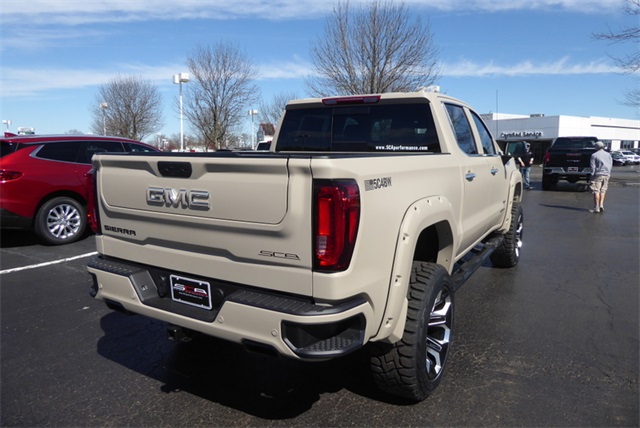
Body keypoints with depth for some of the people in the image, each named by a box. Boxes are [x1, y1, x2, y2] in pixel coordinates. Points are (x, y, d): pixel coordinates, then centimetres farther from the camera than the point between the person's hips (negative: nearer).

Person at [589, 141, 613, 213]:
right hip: (606, 175, 5)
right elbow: (610, 165, 10)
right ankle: (601, 205, 4)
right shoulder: (608, 155, 10)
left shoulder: (594, 155, -4)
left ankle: (596, 208, -4)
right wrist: (608, 174, 15)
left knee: (596, 191, -2)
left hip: (598, 175, -5)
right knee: (603, 191, 14)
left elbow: (593, 167, -7)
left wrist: (592, 177, -5)